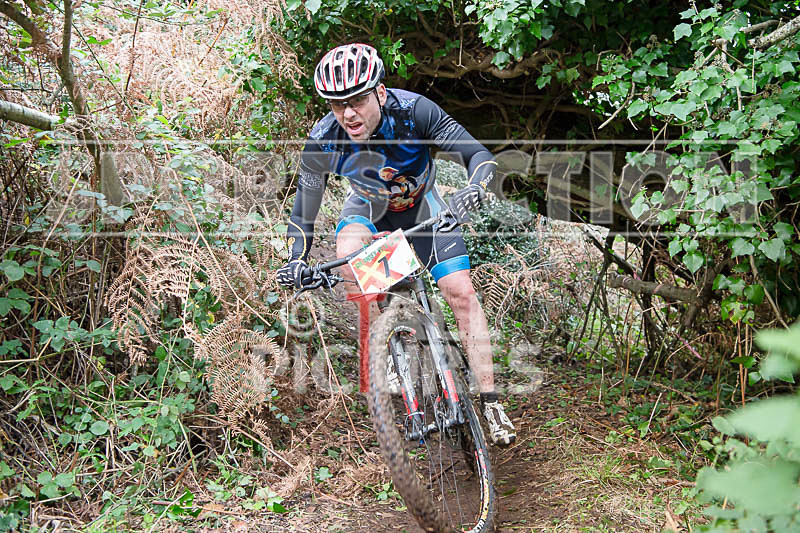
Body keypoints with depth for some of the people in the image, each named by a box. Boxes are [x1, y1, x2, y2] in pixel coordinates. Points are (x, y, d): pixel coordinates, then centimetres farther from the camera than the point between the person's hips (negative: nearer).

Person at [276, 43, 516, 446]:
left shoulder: (414, 111, -33)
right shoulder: (323, 142, -28)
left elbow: (480, 155, -31)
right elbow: (304, 208, -15)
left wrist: (475, 188, -52)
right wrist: (296, 261, -28)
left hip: (422, 207, 0)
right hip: (370, 208, 0)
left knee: (461, 293, -11)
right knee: (347, 255, -34)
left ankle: (490, 403, -1)